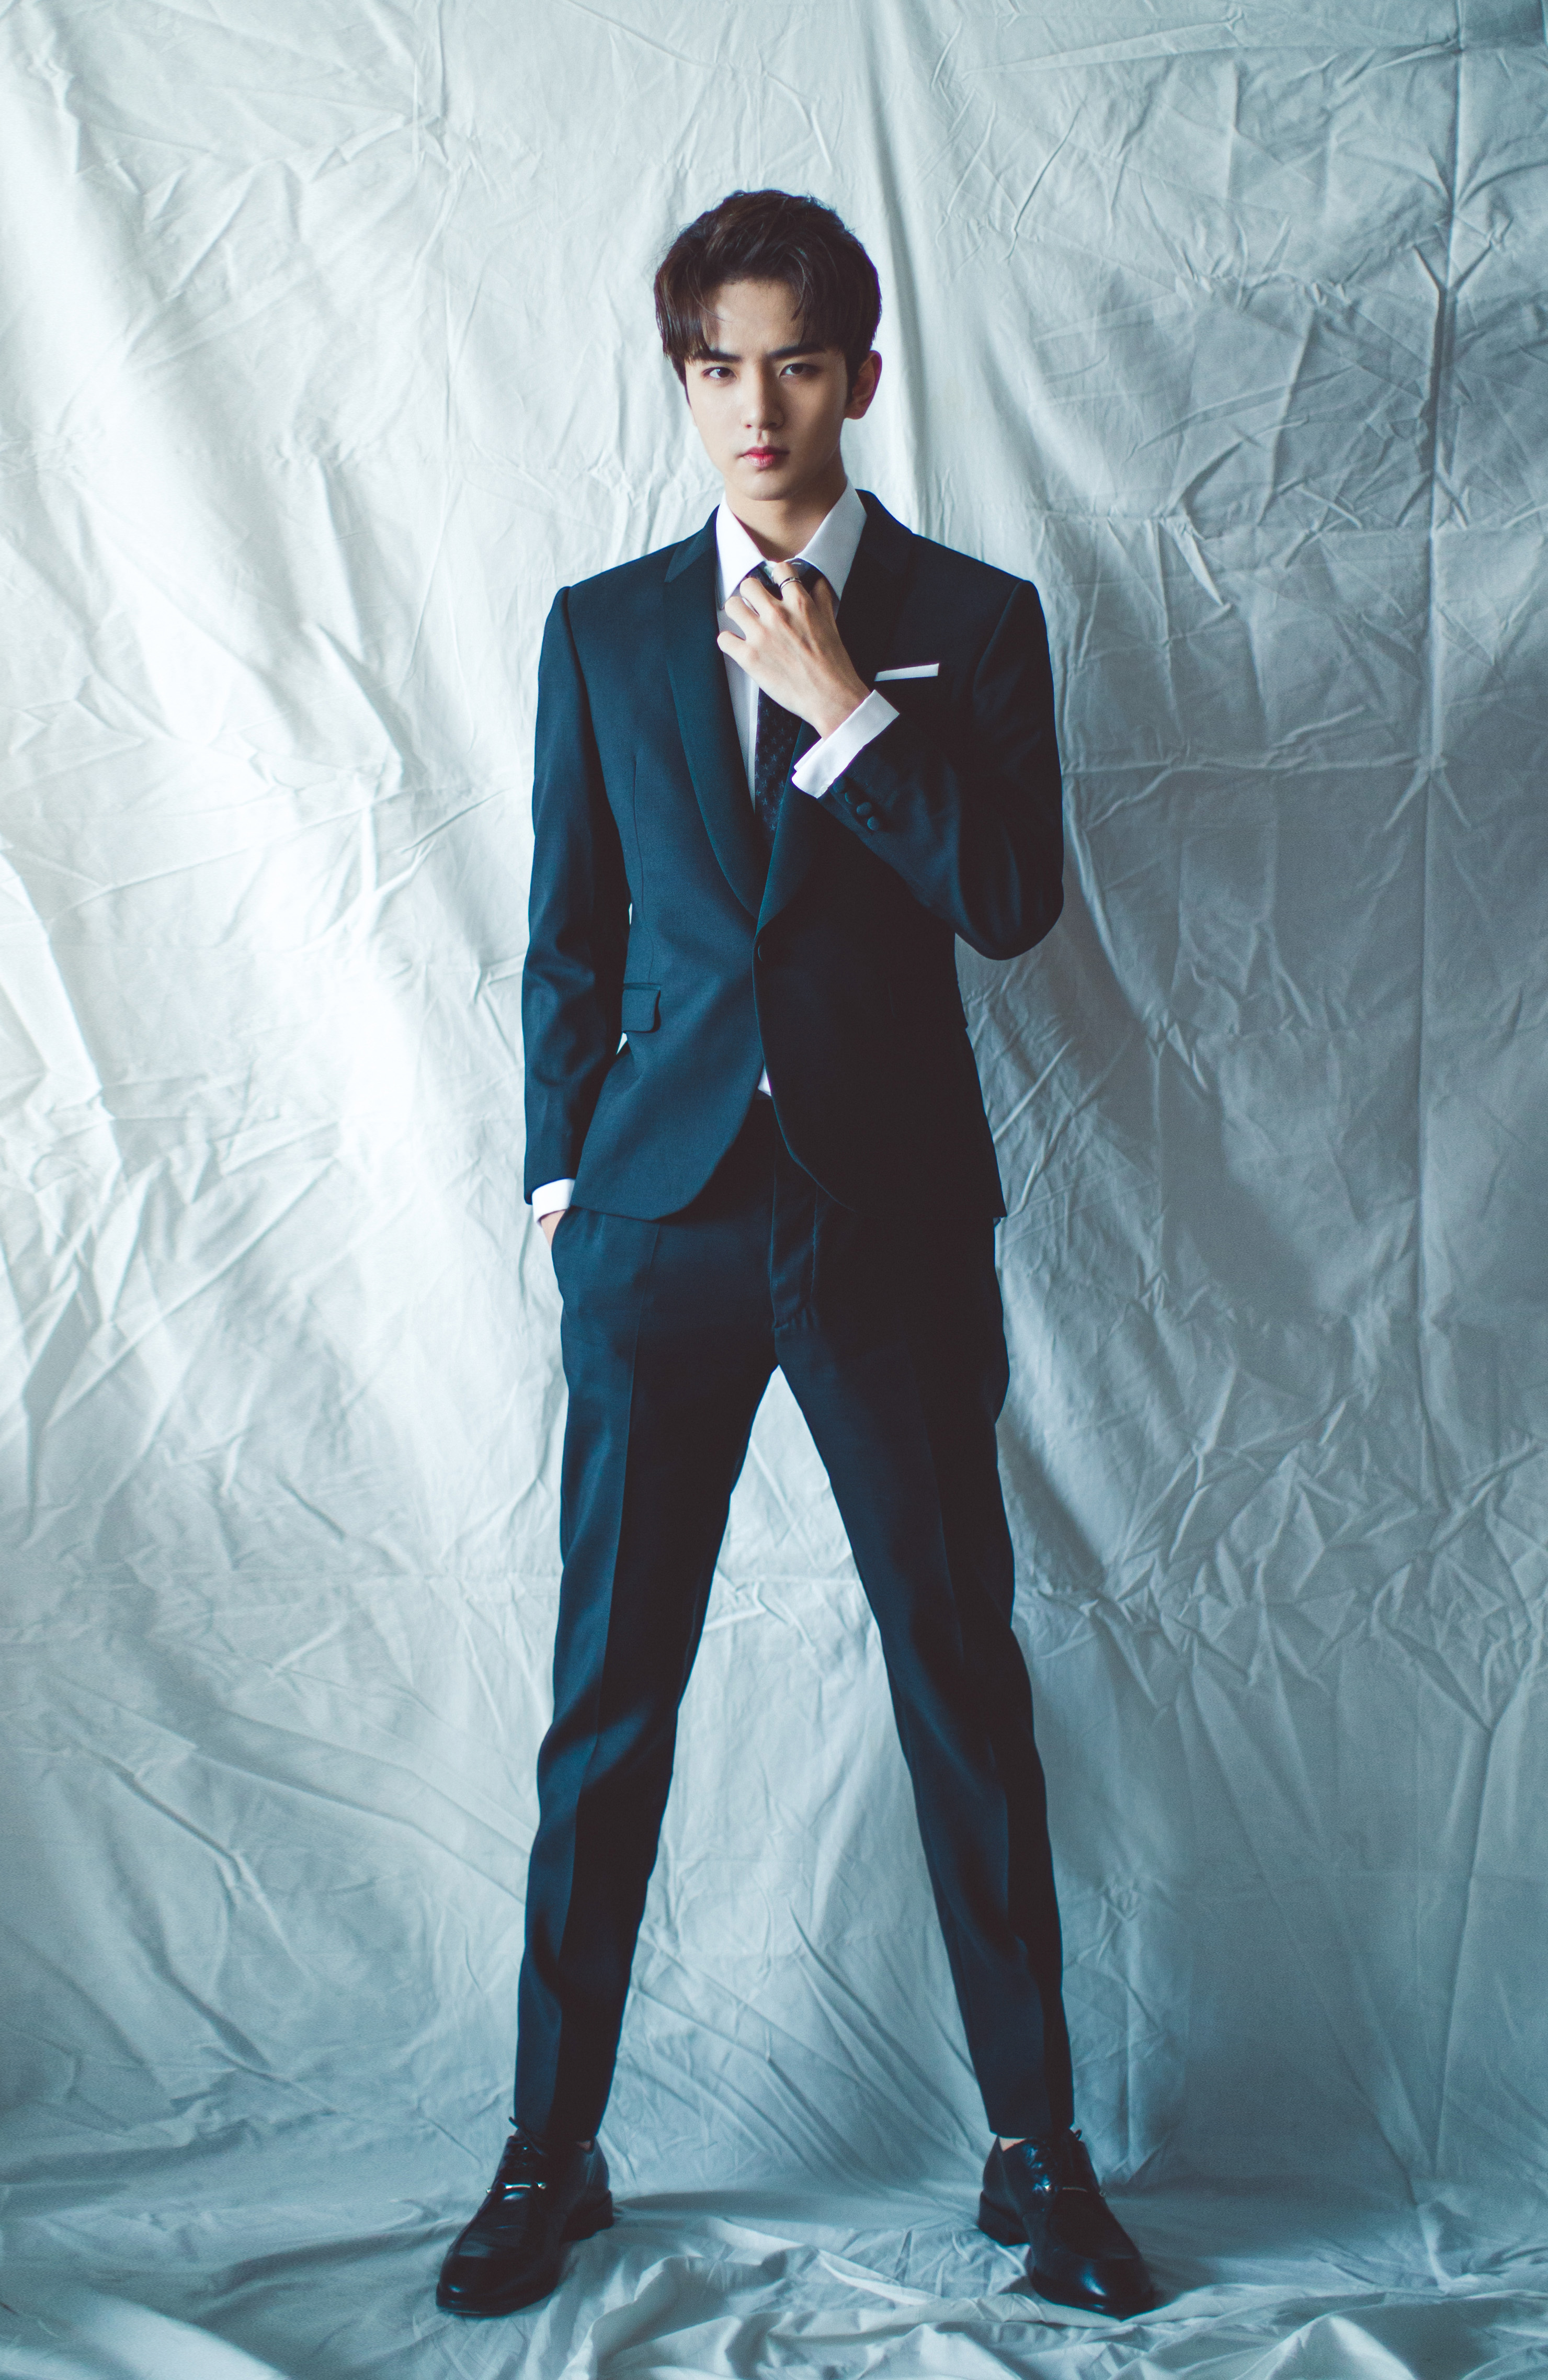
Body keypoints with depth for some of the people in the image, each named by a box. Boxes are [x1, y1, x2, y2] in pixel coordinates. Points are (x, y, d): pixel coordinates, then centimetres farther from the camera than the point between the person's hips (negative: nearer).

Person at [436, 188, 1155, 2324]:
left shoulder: (973, 622, 5)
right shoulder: (604, 629, 10)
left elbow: (1012, 898, -7)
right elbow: (569, 934, 13)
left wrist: (845, 711, -12)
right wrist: (561, 1172, 8)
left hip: (891, 1222, -1)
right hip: (661, 1216, 1)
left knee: (964, 1686, 4)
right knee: (610, 1693, 4)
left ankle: (1038, 2150, 18)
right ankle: (552, 2153, 17)